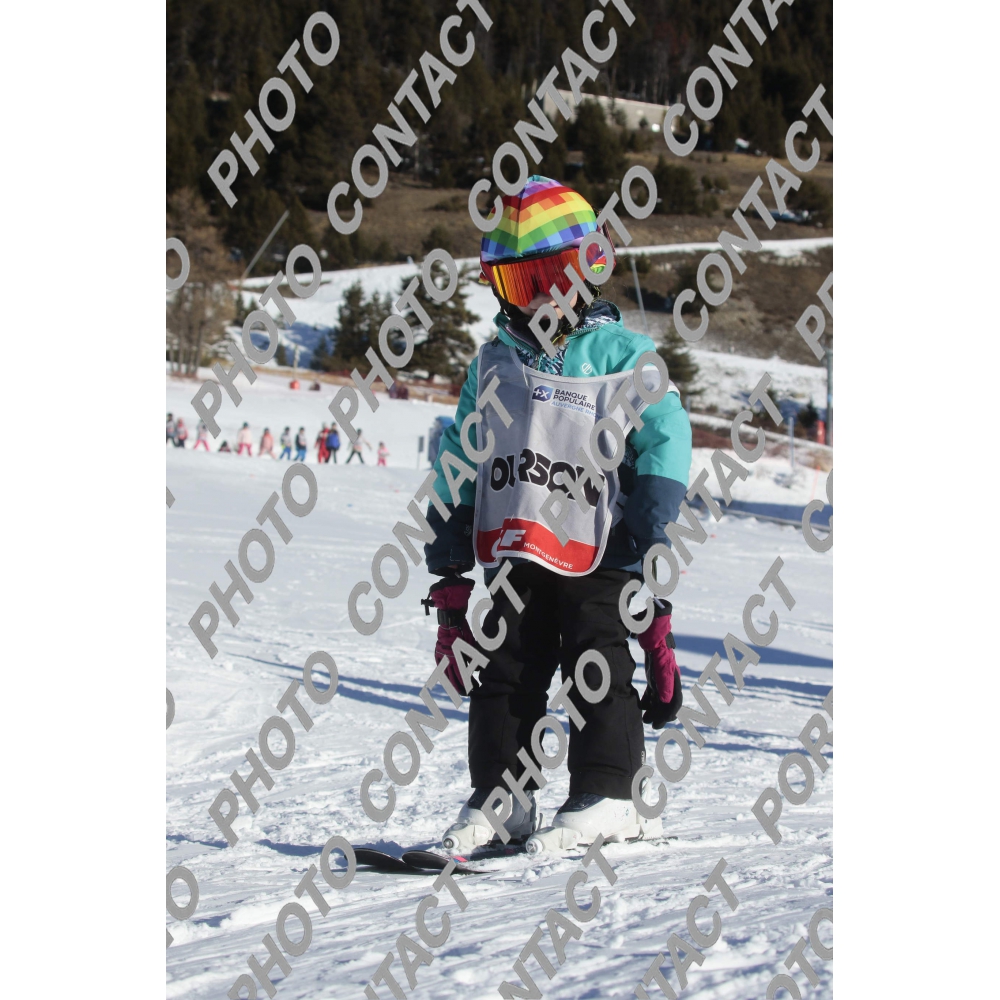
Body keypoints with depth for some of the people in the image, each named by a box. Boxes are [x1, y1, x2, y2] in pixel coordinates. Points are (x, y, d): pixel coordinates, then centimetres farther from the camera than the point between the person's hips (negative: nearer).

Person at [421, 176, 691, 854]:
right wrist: (450, 569, 11)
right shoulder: (494, 365, 14)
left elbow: (665, 450, -2)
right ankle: (499, 797, 12)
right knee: (502, 673, 4)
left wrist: (651, 545, -11)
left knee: (598, 668, -6)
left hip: (598, 553, -4)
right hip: (510, 553, 4)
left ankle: (606, 799, -2)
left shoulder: (625, 360, 1)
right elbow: (457, 467, 16)